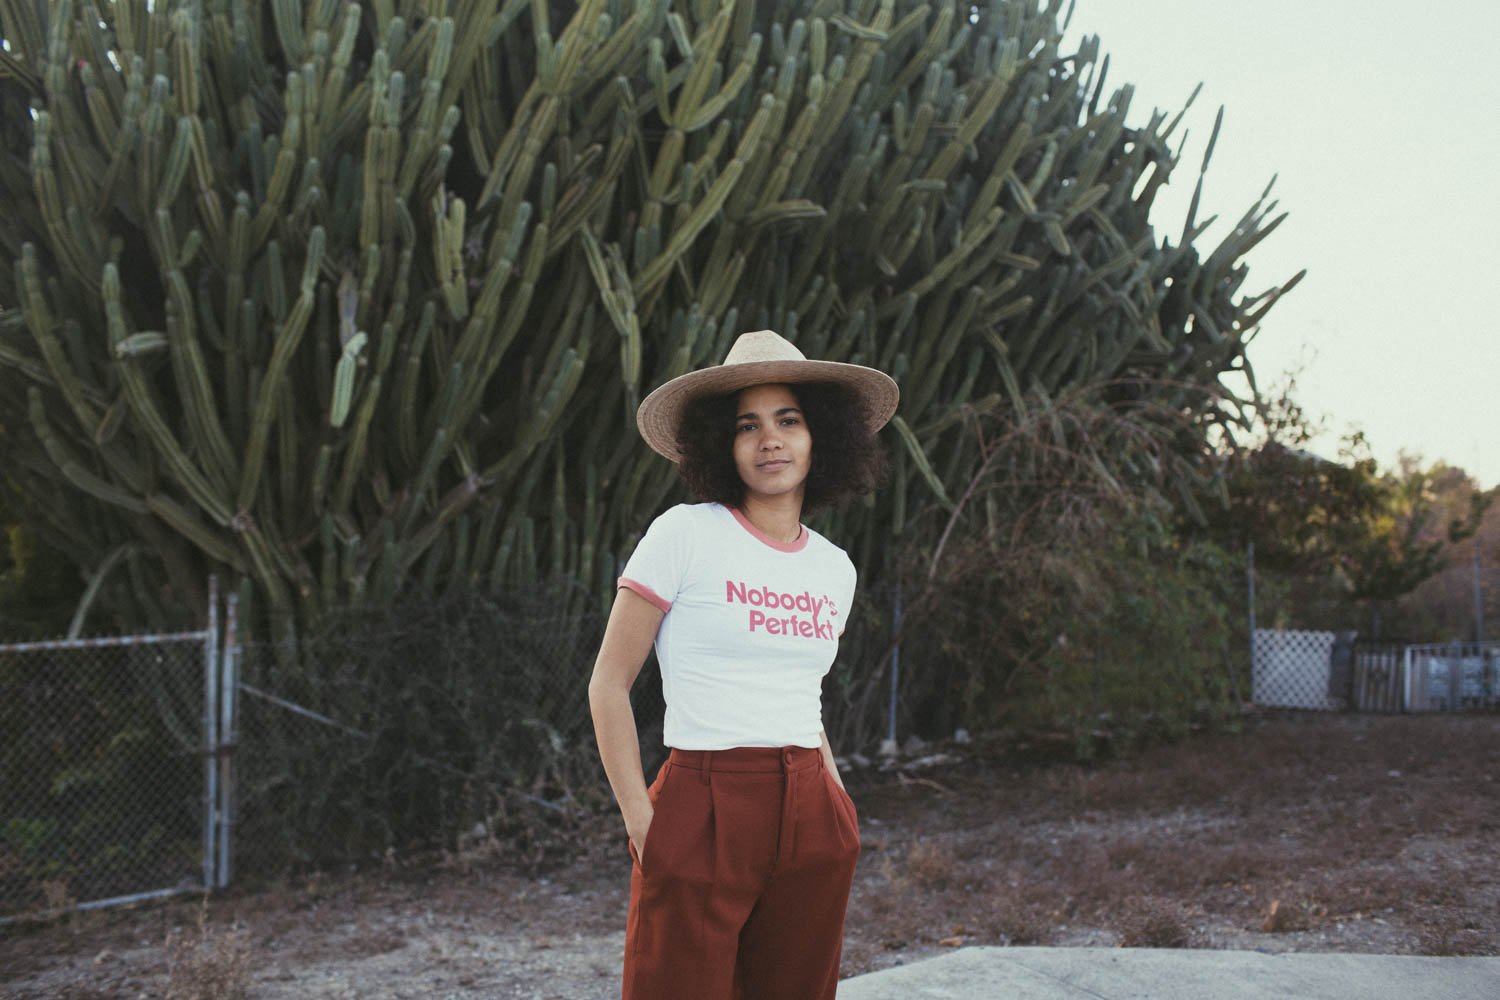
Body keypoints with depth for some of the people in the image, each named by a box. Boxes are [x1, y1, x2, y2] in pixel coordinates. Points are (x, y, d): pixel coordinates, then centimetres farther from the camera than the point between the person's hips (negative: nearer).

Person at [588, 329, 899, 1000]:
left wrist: (838, 804, 12)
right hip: (703, 812, -5)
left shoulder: (834, 568, 12)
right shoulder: (685, 535, -5)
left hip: (813, 819, 6)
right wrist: (640, 820, -9)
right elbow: (609, 686, -4)